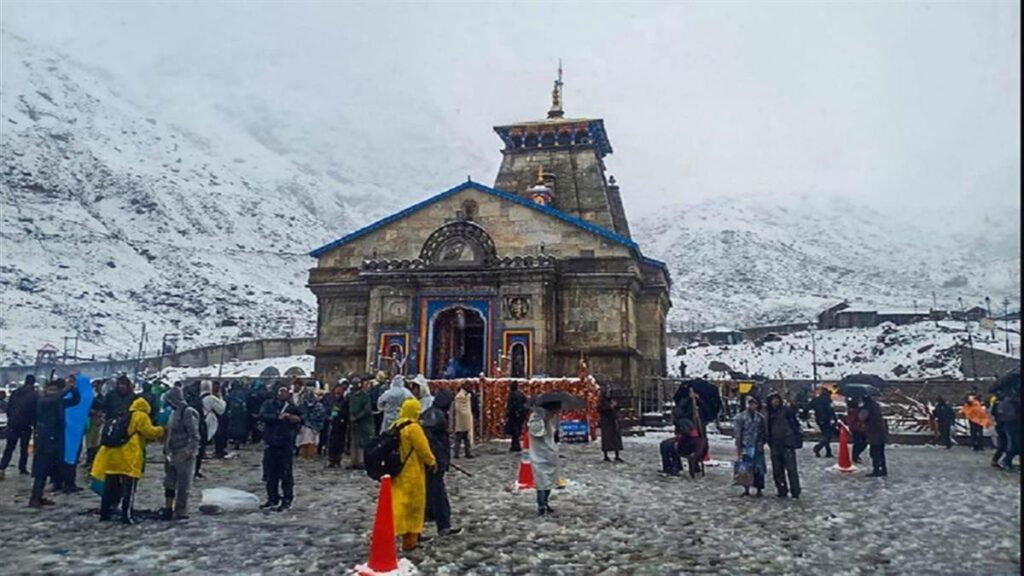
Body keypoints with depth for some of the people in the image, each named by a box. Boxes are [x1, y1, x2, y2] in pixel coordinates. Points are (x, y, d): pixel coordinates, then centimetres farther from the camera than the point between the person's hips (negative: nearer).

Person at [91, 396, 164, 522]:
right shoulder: (141, 416, 1)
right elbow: (150, 432, -6)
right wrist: (160, 430, 11)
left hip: (112, 455, 7)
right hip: (129, 458, -7)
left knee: (110, 488, 14)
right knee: (129, 488, -2)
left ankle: (104, 513, 20)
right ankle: (126, 515, -3)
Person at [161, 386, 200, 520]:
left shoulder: (188, 412, -15)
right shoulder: (174, 412, 12)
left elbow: (194, 435, -19)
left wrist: (190, 451, -24)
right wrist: (167, 451, 18)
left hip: (184, 455, -9)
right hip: (173, 454, 9)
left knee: (183, 485, 0)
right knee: (169, 482, 15)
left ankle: (181, 512, 8)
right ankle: (169, 508, 26)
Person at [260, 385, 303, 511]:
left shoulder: (293, 408, 7)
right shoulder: (269, 404, 6)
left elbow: (301, 420, 9)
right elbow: (262, 415, -11)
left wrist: (296, 419, -11)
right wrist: (277, 417, -20)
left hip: (286, 445, -1)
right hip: (270, 444, 1)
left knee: (286, 474, 0)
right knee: (270, 474, 9)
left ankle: (287, 501, 8)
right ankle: (272, 499, 23)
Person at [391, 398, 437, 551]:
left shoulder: (394, 426, 7)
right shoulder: (413, 427, -17)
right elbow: (423, 449, -14)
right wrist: (432, 462, 3)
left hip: (396, 472, 7)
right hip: (412, 474, -7)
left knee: (397, 504, 7)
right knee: (413, 505, 6)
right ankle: (410, 540, 14)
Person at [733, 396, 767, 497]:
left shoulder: (760, 417, 9)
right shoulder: (740, 417, 0)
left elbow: (765, 432, 14)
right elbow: (737, 433, -2)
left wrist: (761, 443, 1)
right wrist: (739, 447, -6)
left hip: (758, 447, 2)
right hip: (746, 447, -2)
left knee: (759, 469, 0)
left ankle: (759, 490, 8)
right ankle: (746, 489, 10)